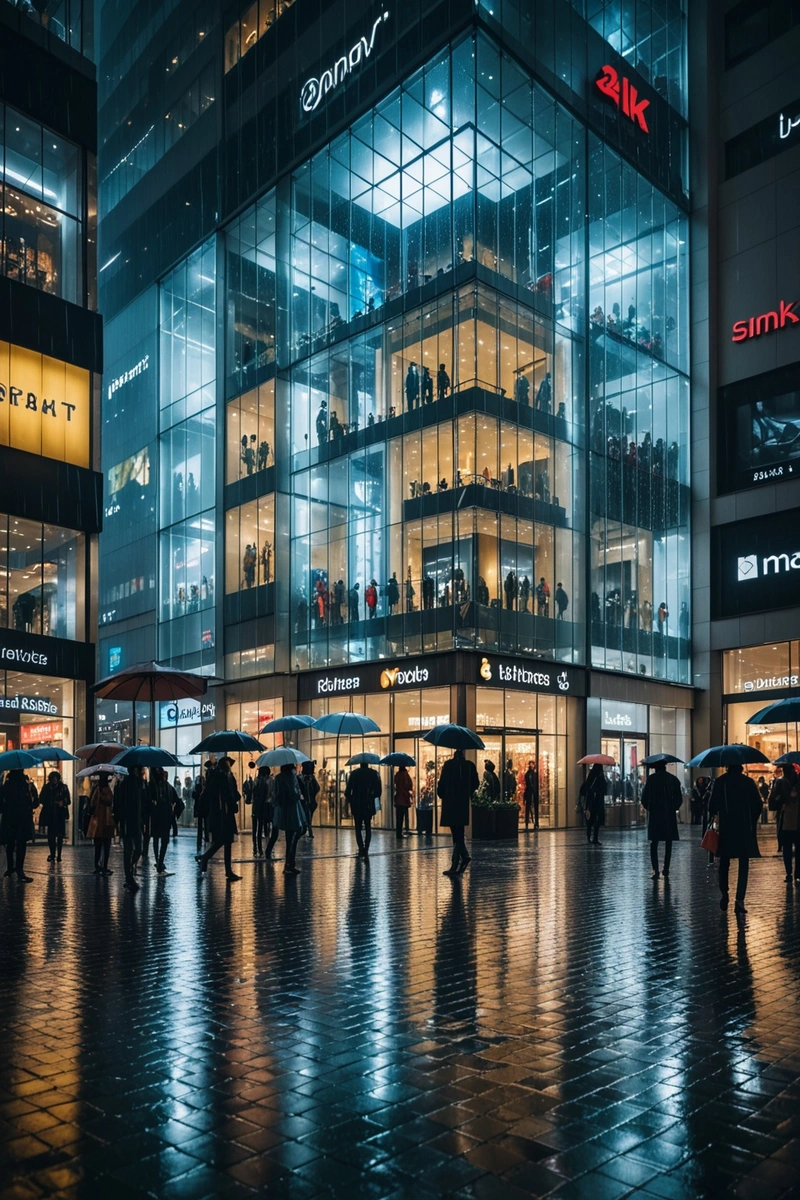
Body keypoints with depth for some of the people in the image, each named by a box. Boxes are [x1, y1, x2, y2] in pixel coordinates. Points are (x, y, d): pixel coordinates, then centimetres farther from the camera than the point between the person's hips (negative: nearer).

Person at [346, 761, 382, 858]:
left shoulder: (354, 773, -5)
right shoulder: (374, 773, -1)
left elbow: (348, 788, -8)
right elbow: (378, 789, -2)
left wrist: (349, 799, 8)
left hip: (357, 805, -1)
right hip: (369, 805, 1)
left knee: (358, 828, 10)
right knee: (368, 827, 12)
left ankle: (361, 849, -1)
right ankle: (366, 849, 0)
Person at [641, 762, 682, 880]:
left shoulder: (652, 778, -4)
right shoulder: (673, 779, 2)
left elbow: (644, 798, -5)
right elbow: (679, 799, 4)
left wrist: (648, 808, 13)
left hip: (654, 816, -2)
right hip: (670, 816, 2)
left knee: (654, 843, 3)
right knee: (668, 844, 11)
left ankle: (655, 870, -10)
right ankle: (666, 871, 10)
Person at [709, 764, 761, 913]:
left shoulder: (719, 782, -3)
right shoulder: (748, 782, -1)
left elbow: (712, 804, -6)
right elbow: (758, 805, 0)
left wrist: (712, 816, 13)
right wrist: (752, 822, 12)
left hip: (726, 827, 0)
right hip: (745, 828, 0)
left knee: (724, 862, 17)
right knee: (743, 864, 3)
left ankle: (724, 894, 12)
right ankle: (739, 900, -5)